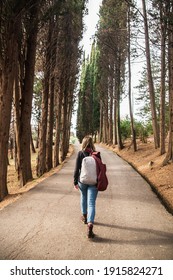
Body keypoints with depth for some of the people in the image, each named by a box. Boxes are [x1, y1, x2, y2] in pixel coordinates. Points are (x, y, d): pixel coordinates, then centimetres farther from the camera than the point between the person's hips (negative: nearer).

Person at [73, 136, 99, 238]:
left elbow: (77, 169, -6)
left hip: (82, 181, 1)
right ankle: (90, 225, -18)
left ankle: (85, 216, 43)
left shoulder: (80, 153, -5)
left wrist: (75, 182, 3)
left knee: (83, 197, 26)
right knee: (91, 203, -3)